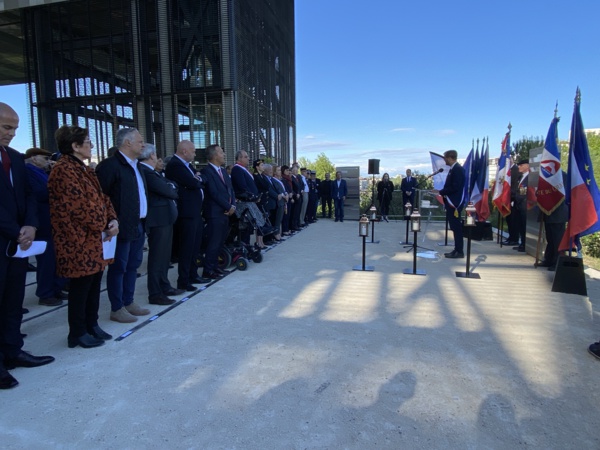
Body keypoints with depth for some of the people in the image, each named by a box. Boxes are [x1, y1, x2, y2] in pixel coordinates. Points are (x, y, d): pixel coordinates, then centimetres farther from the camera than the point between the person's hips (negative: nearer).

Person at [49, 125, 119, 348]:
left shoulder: (84, 169, 16)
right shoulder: (63, 170, -15)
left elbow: (101, 197, 13)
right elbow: (79, 205, -20)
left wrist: (112, 220, -3)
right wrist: (104, 226, -11)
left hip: (94, 239, 9)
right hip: (79, 241, -9)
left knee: (94, 283, 14)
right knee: (81, 286, 1)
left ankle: (92, 325, 27)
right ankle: (77, 333, 15)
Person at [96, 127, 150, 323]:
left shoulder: (135, 166, 15)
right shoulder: (110, 165, -13)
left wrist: (143, 220, 10)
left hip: (138, 226, 9)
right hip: (122, 227, -9)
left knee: (133, 265, 16)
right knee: (118, 268, 2)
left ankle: (128, 302, 28)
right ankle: (117, 309, 14)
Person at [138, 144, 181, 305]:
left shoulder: (150, 171, 13)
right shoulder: (145, 171, -18)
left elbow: (167, 187, 12)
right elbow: (166, 190, -18)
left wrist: (171, 188, -7)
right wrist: (174, 192, 1)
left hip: (165, 218, 10)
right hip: (158, 219, -10)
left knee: (164, 255, 19)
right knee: (157, 256, -2)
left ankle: (164, 286, 31)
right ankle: (155, 294, 7)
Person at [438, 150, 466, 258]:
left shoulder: (457, 169, -15)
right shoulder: (453, 169, 15)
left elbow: (455, 187, -21)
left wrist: (441, 192, -14)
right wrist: (442, 193, 5)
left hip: (455, 203, -10)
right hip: (451, 202, 10)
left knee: (456, 227, -5)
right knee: (455, 227, 12)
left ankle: (459, 252, 0)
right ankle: (457, 250, 18)